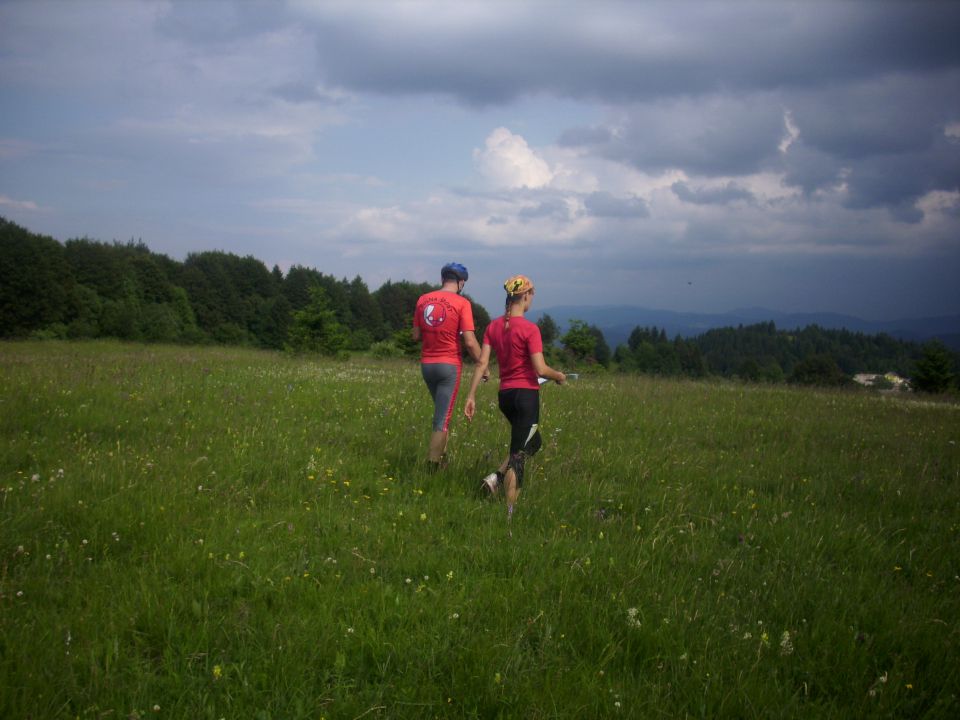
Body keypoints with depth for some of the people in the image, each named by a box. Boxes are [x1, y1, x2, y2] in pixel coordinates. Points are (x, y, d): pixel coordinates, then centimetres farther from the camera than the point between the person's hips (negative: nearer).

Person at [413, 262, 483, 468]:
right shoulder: (462, 303, -10)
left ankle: (441, 457, 23)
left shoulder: (423, 299, 4)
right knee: (442, 419, 0)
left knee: (441, 412, 23)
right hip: (449, 364, -5)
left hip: (426, 364, 5)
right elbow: (470, 342, -14)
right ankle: (433, 464, 0)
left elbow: (416, 336, 9)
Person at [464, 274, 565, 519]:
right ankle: (508, 514, -4)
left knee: (533, 442, 26)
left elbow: (482, 363, 1)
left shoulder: (494, 327, 4)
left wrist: (471, 396, 3)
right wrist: (560, 376, 2)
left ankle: (497, 477, 8)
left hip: (504, 395, 7)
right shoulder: (530, 329, -14)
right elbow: (541, 370, -18)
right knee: (518, 455, -2)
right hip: (526, 395, -7)